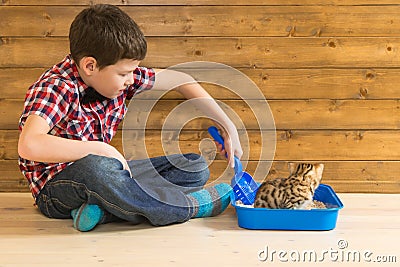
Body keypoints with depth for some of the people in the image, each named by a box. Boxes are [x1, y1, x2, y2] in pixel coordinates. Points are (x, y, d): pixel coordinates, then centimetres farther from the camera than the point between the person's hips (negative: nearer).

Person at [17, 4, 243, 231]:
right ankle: (191, 204, -19)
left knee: (196, 168, 1)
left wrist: (227, 126, 4)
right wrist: (102, 149, -33)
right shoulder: (55, 89, -23)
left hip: (104, 173, 8)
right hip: (55, 189, -7)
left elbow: (178, 80, 8)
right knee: (97, 167, -42)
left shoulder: (114, 75, -5)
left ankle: (103, 209, -21)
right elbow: (29, 146, -40)